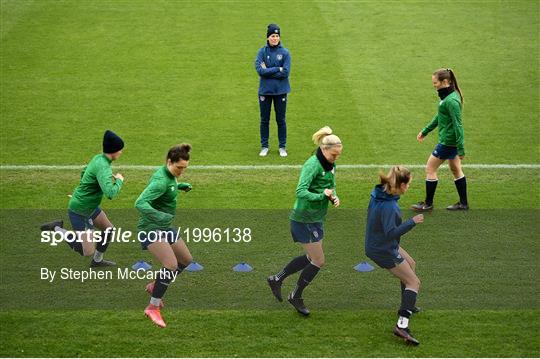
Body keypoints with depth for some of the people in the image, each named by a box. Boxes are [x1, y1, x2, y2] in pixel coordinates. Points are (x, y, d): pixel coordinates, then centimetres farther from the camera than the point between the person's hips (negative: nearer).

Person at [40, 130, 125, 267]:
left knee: (109, 229, 22)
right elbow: (111, 194, -38)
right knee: (87, 251, -4)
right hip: (79, 212, -10)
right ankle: (57, 229, 3)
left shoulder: (98, 158, 0)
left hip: (89, 206, 10)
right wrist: (119, 180, -19)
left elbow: (83, 173, 20)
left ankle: (97, 260, 40)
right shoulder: (103, 167, -28)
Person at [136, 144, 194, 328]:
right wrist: (158, 215, -46)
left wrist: (180, 186, 16)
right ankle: (153, 307, -11)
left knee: (186, 259, 15)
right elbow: (140, 203, -34)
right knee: (171, 264, -21)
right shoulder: (161, 180, -25)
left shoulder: (170, 175, 4)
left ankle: (154, 286, 29)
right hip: (150, 228, -10)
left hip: (164, 227, 10)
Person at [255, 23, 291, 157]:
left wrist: (268, 71, -13)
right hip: (265, 91, 1)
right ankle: (264, 146, 19)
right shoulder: (262, 52, -2)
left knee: (281, 120, 8)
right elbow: (260, 70, -15)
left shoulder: (285, 53, -4)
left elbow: (285, 72, -14)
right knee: (264, 120, 9)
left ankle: (282, 147, 18)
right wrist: (278, 69, -16)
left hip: (280, 91, -1)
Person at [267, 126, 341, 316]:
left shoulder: (331, 165, 4)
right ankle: (296, 296, 19)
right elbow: (301, 191, -32)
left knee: (311, 257, 20)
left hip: (316, 218, 9)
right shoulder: (312, 165, -23)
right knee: (318, 261, -1)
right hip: (304, 219, -9)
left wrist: (334, 197, -3)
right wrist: (322, 195, -33)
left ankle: (277, 279, 33)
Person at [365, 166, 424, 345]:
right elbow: (391, 233, -35)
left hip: (376, 243, 10)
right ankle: (402, 325, -11)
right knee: (414, 282, -4)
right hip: (384, 251, -10)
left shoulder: (378, 193, -5)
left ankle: (408, 305, 45)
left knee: (411, 264, 30)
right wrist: (412, 222, -30)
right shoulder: (388, 206, -33)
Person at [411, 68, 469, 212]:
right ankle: (463, 203, 25)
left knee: (430, 169, 1)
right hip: (450, 141, 10)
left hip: (447, 142, -10)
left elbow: (457, 124, -23)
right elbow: (439, 117, 20)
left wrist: (460, 149, -22)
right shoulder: (448, 96, 7)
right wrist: (425, 131, 26)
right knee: (455, 169, 17)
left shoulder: (451, 100, -23)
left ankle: (428, 204, 12)